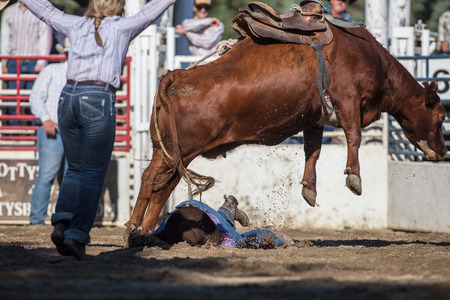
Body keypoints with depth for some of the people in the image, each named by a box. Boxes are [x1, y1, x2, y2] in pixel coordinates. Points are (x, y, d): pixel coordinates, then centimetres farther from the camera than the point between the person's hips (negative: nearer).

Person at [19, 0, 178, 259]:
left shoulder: (75, 26, 16)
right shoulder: (122, 27, 6)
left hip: (68, 98, 4)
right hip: (99, 101, -4)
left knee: (75, 169, 17)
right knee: (93, 174, 0)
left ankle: (61, 223, -3)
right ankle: (77, 235, -9)